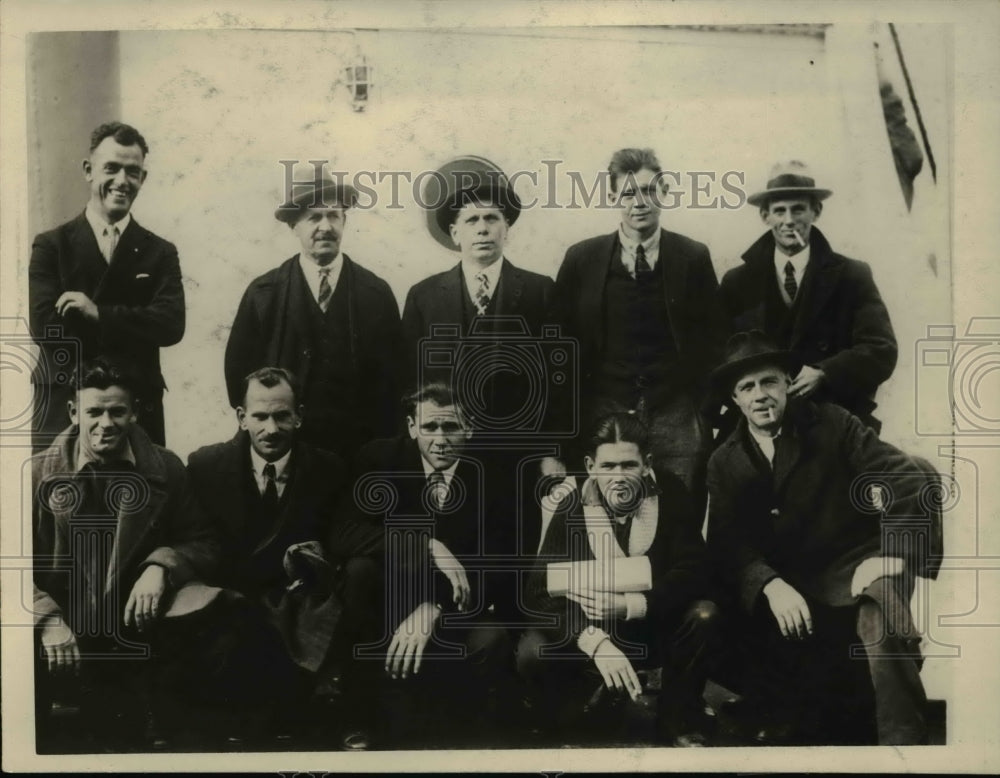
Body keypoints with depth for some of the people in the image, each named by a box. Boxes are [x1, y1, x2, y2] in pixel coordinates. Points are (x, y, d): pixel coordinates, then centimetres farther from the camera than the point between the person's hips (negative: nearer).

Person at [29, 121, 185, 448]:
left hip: (136, 409, 1)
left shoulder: (160, 253, 7)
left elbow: (172, 324, -8)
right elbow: (45, 325, -9)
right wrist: (134, 324, -9)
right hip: (62, 407, -1)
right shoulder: (51, 246, 4)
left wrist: (99, 313, -15)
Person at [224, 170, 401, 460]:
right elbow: (239, 369, 3)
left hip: (360, 450, 0)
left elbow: (392, 374, 1)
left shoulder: (377, 293, -1)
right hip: (283, 447, 0)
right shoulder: (262, 294, -1)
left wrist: (383, 443, -3)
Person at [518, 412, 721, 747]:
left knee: (703, 615, -29)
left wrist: (629, 606, -33)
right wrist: (595, 641, -39)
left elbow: (694, 571, -19)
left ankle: (678, 722, -4)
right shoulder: (572, 510, -13)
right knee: (532, 653, -28)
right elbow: (540, 590, -22)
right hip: (593, 635, -1)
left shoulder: (669, 493, -13)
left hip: (657, 630, 1)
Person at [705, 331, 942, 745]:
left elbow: (915, 479, -10)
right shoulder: (724, 462, 7)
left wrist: (892, 553, -25)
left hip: (855, 569, -3)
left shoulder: (833, 425, -2)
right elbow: (726, 542, -4)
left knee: (880, 618, -35)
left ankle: (904, 740, -13)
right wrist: (771, 586, -23)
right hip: (785, 584, 4)